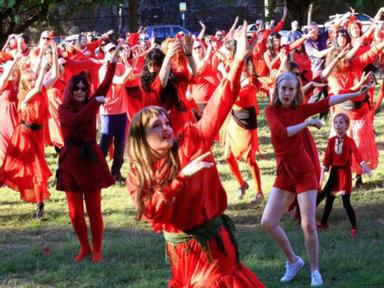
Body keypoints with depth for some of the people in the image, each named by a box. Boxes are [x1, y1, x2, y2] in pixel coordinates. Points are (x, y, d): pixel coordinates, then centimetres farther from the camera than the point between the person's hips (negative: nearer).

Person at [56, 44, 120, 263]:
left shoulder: (90, 104, 3)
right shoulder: (64, 109, -2)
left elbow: (106, 85, -10)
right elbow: (76, 119, -23)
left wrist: (113, 60, -20)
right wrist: (95, 103, -22)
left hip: (91, 159, 0)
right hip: (71, 161, 0)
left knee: (94, 209, 2)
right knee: (75, 212, 5)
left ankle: (97, 250, 13)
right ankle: (84, 248, 22)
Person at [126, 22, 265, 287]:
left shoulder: (190, 141, -3)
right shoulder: (137, 179, -3)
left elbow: (217, 108, -9)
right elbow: (154, 212, -19)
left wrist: (239, 61, -18)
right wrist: (182, 176, -25)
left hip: (216, 242, 1)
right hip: (184, 253, -1)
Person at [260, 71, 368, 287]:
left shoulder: (301, 109, -2)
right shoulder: (271, 111, -2)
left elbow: (328, 102, -10)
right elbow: (281, 132, -19)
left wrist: (357, 93, -18)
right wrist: (307, 123, -15)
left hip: (304, 172, -2)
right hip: (284, 174, 2)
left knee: (309, 225, -9)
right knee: (268, 222, -4)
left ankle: (315, 270, 8)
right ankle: (293, 261, 17)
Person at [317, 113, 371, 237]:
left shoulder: (349, 141, -11)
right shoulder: (331, 141, 0)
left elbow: (356, 152, -28)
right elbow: (327, 157, -3)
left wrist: (363, 165, -44)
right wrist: (323, 172, -11)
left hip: (345, 172, -4)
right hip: (334, 172, 4)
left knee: (346, 202, -6)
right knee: (329, 199, 13)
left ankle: (354, 227, 3)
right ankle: (323, 223, 27)